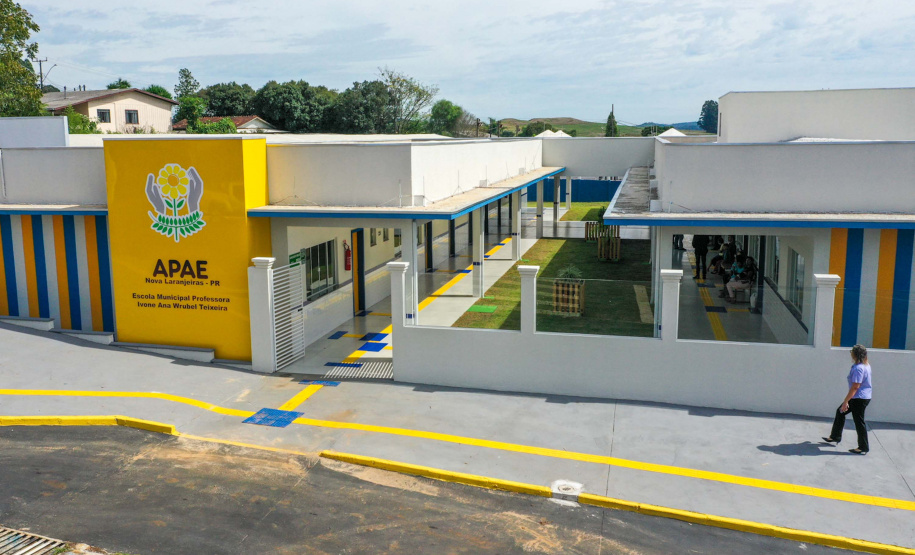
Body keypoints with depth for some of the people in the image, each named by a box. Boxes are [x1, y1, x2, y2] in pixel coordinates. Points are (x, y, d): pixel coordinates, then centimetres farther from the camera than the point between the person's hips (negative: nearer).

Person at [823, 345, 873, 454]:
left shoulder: (858, 368, -23)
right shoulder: (866, 366, 9)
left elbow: (855, 387, -25)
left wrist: (846, 401, -22)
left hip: (859, 399, -11)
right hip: (864, 397, 11)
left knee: (859, 422, 0)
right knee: (840, 412, 18)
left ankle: (863, 448, 10)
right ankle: (835, 437, 27)